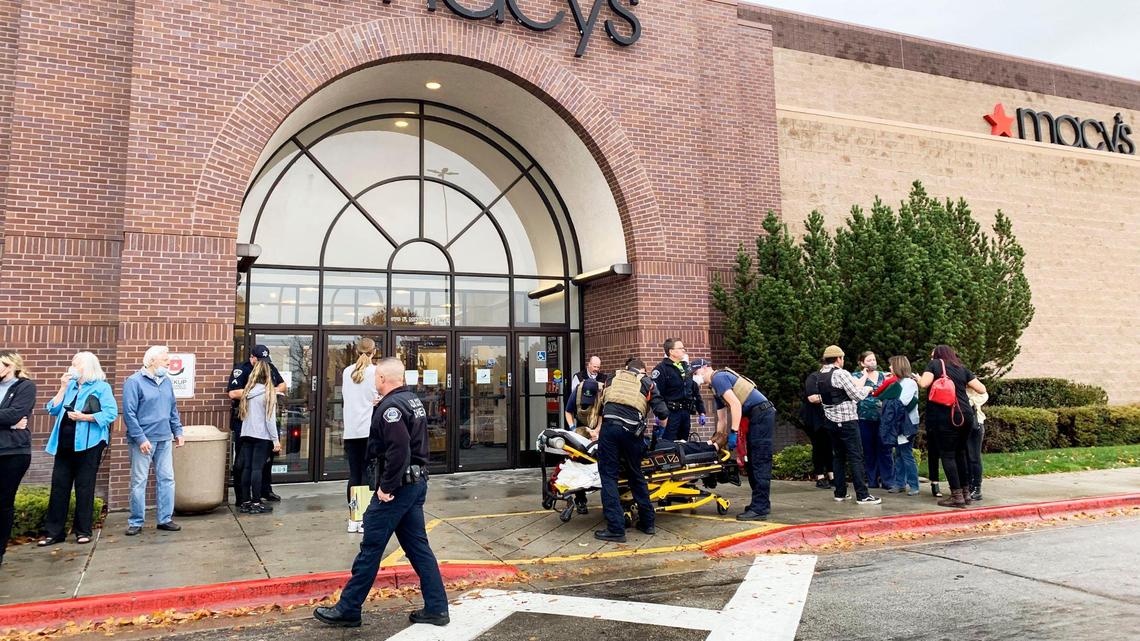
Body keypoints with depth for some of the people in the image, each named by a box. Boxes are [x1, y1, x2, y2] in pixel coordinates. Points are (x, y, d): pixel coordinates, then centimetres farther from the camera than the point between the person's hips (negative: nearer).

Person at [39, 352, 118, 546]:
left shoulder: (101, 387, -3)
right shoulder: (70, 386, 14)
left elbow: (111, 413, -12)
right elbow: (53, 409, 8)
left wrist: (84, 417, -19)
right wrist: (63, 388, 0)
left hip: (88, 443, -5)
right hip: (65, 443, 6)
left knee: (84, 486, 3)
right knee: (59, 485, 5)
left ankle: (83, 530, 13)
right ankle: (53, 531, 12)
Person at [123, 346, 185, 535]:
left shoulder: (166, 381, 11)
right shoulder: (134, 382, -9)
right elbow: (129, 413, -13)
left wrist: (178, 431, 11)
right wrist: (141, 438, -17)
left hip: (164, 439, 6)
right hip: (144, 440, -6)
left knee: (166, 479, 7)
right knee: (139, 482, 3)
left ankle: (165, 519, 15)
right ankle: (136, 522, 13)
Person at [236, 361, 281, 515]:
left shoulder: (247, 392, 6)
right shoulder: (268, 393, -9)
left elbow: (242, 414, 10)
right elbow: (270, 419, -10)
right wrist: (276, 440, -7)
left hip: (246, 434, 5)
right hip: (262, 436, -5)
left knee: (246, 468, 8)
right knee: (257, 468, -3)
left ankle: (245, 502, 13)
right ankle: (256, 503, 0)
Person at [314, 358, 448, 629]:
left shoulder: (391, 406, -17)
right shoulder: (413, 400, 12)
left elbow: (399, 451, -25)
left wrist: (387, 487, -20)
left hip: (396, 488, -9)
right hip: (416, 483, 9)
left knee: (370, 548, 2)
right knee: (418, 546, 12)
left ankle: (348, 609, 14)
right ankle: (436, 609, 14)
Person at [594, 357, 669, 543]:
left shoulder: (613, 378, 26)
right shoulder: (647, 383, 22)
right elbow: (662, 413, 13)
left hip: (610, 425, -1)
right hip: (632, 430, 1)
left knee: (609, 477, 2)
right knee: (636, 476, 17)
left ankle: (616, 529, -3)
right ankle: (647, 523, 27)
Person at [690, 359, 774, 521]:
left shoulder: (718, 377, -8)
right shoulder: (716, 390, 22)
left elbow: (735, 404, -18)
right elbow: (722, 420, 25)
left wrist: (734, 432, -17)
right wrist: (718, 440, 21)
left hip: (762, 413, -10)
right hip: (757, 416, 10)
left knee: (760, 462, -10)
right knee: (753, 462, 12)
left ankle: (759, 509, -9)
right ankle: (760, 503, 18)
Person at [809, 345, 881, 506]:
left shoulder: (820, 376, 8)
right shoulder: (841, 373, -15)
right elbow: (858, 395, -13)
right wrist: (867, 388, 7)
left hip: (831, 420, 7)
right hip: (847, 421, -7)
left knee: (838, 456, 13)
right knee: (856, 457, -4)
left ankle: (840, 493, 15)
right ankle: (862, 495, -4)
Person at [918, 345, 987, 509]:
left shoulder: (934, 364, 5)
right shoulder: (962, 368, 16)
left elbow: (924, 384, -11)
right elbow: (982, 389, 13)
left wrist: (917, 379, 10)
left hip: (945, 416, -5)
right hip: (966, 415, 5)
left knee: (947, 455, 0)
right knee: (960, 453, 17)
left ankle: (957, 496, -4)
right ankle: (965, 493, 21)